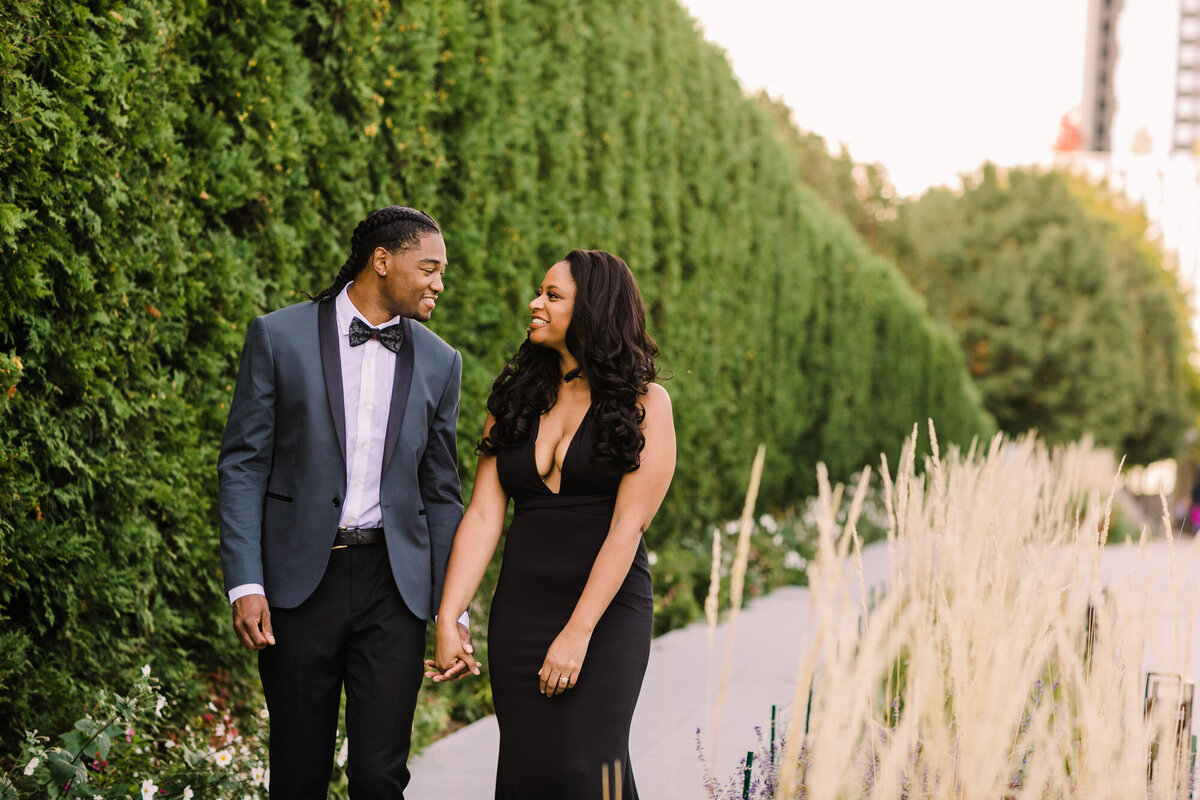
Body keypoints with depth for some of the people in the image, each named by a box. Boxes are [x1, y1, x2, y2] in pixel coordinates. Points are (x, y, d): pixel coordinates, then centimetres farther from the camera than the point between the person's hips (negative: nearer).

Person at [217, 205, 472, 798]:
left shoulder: (438, 362, 9)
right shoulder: (278, 337, -1)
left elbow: (441, 494, 12)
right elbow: (242, 465, -1)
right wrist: (245, 584, -10)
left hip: (394, 583, 2)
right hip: (301, 577, -2)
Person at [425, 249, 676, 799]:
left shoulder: (645, 403, -1)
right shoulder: (514, 399, 11)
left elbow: (627, 525, -10)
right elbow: (482, 516, 3)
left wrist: (577, 634, -18)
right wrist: (447, 622, -7)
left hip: (607, 609, -4)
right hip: (520, 608, 4)